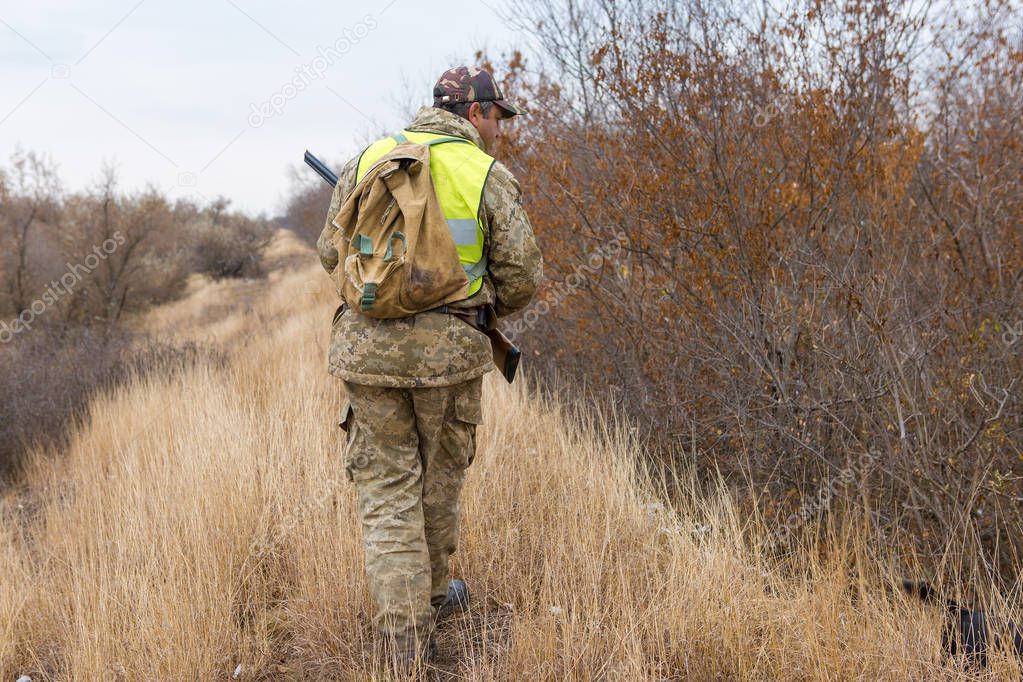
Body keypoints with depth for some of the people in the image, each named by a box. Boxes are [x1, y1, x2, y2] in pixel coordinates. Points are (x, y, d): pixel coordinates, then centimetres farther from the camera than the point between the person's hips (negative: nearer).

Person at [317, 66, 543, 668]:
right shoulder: (488, 175, -2)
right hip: (450, 349, -1)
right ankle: (431, 596, 36)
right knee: (440, 477, 19)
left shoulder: (368, 161, 6)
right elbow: (522, 275, -1)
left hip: (369, 347, 2)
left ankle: (406, 641, 0)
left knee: (387, 490, 5)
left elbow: (332, 252, 10)